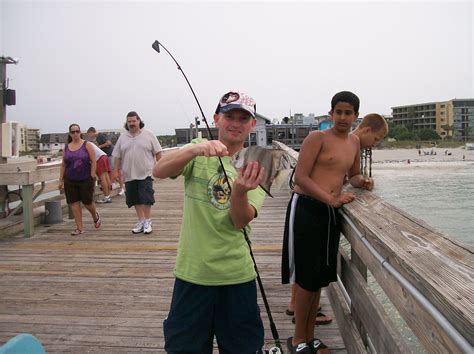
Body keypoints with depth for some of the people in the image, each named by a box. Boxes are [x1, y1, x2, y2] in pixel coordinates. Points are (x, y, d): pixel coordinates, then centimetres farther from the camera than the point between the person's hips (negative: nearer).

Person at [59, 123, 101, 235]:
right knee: (74, 204, 1)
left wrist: (92, 177, -12)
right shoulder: (66, 147, 8)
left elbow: (93, 161, -7)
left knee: (87, 202, 3)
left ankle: (95, 217, 35)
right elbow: (63, 165, 10)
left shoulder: (87, 145, -3)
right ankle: (80, 228, 9)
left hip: (86, 180, -3)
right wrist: (61, 180, 6)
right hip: (70, 181, 4)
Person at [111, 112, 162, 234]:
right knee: (136, 200, 9)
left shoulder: (148, 135, 0)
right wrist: (116, 171, 7)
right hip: (129, 175, 4)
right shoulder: (122, 138, 9)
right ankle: (141, 221, 21)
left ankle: (147, 221, 7)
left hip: (146, 173, -3)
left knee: (146, 199, -6)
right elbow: (117, 156, 11)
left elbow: (158, 152, 1)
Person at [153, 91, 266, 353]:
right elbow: (158, 171, -21)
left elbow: (240, 222, -14)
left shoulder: (254, 165, -2)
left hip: (237, 274, 1)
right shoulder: (198, 152, -3)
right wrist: (196, 149, -38)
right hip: (192, 271, 0)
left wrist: (240, 190, -35)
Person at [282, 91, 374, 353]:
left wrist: (360, 181, 4)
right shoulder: (317, 138, -8)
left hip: (331, 212, 7)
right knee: (307, 277, 0)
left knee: (320, 278, 15)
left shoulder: (354, 141, 13)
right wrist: (331, 199, -24)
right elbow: (300, 177, -15)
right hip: (306, 209, -7)